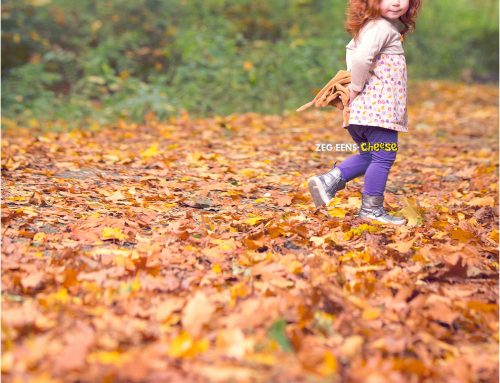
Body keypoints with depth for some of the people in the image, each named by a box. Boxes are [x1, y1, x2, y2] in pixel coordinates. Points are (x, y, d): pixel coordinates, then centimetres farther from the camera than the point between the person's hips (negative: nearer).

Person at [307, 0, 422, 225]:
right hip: (379, 105, -10)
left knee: (369, 155, 19)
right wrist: (356, 86, -16)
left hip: (367, 105, 10)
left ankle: (328, 181, 12)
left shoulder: (369, 27, 18)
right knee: (384, 156, -2)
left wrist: (353, 79, 21)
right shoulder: (382, 27, -14)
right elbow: (361, 57, -30)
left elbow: (352, 49, 33)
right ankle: (371, 208, 5)